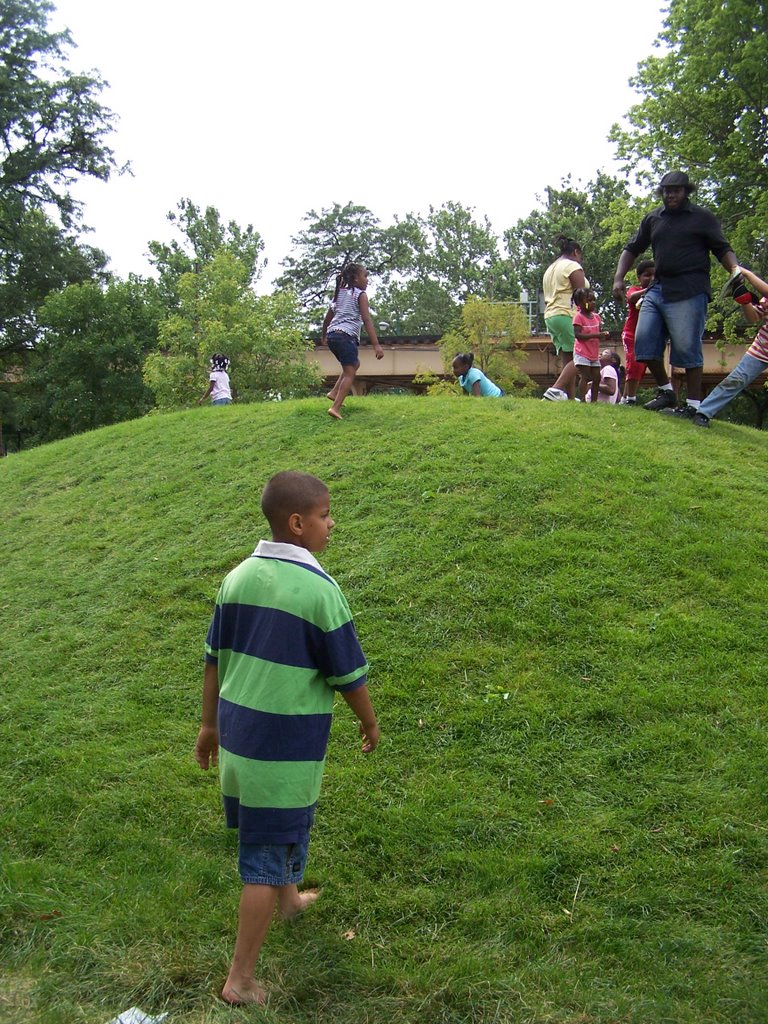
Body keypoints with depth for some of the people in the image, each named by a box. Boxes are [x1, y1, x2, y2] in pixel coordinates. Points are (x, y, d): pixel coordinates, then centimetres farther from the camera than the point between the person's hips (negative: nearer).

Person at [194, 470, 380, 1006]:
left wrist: (211, 723, 20)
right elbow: (348, 675, -11)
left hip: (237, 733, 7)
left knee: (281, 824, 29)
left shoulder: (239, 576, -1)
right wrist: (370, 723, 7)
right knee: (269, 853, 6)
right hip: (286, 745, -7)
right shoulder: (319, 589, -19)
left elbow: (215, 658, 8)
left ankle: (288, 898, 54)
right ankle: (241, 978, 16)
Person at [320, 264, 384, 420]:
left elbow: (328, 317, 28)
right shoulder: (360, 295, -1)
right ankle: (336, 407, -22)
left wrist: (323, 336, 43)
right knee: (349, 373, -9)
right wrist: (376, 345, -18)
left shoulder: (340, 293, 21)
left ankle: (334, 392, 17)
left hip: (332, 335, 8)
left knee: (355, 363, 27)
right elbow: (367, 321, -12)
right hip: (346, 336, -8)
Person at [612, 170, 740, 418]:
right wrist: (619, 278, 6)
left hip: (689, 292, -5)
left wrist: (736, 272, -18)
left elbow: (723, 250, 1)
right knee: (644, 342, -1)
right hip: (658, 289, 5)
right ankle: (666, 391, 17)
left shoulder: (703, 218, 5)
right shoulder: (652, 219, 17)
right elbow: (632, 249, 20)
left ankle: (693, 405, -1)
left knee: (687, 347, -8)